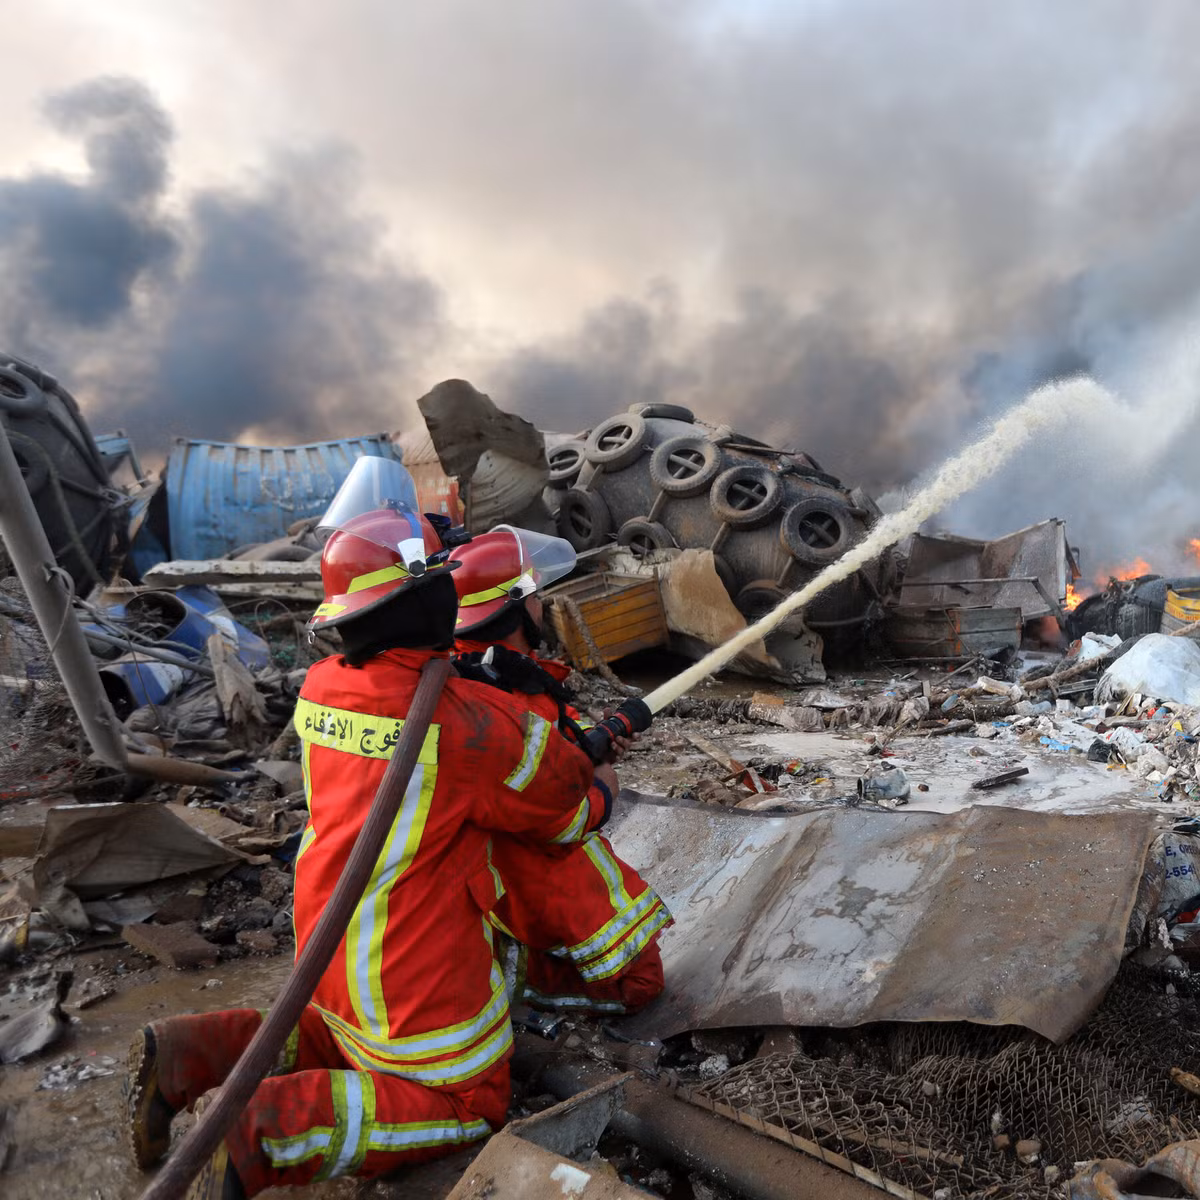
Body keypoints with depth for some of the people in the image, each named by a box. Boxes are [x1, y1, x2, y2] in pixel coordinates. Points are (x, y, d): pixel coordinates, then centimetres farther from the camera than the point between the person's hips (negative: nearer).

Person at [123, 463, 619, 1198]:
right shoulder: (471, 723, -25)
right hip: (413, 959, -7)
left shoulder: (322, 687, -5)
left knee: (365, 1051, 31)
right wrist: (598, 791, 13)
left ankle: (188, 1056, 15)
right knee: (467, 1104, 12)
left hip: (331, 936, 8)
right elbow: (568, 807, -10)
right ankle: (271, 1130, -6)